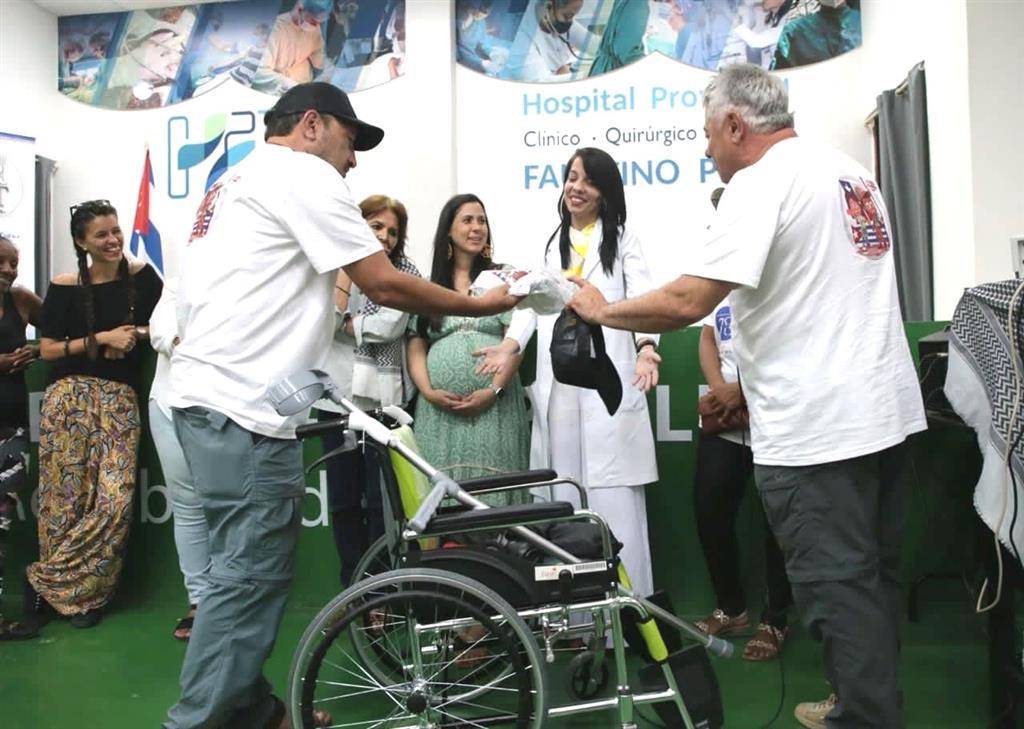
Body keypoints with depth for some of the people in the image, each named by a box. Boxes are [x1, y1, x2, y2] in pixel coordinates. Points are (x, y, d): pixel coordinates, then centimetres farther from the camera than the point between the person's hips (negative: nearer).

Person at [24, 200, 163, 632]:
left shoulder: (141, 277, 4)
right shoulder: (65, 287, 1)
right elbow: (47, 349, 0)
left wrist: (138, 332, -6)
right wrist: (102, 339, -9)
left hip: (119, 400, 1)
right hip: (69, 398, -1)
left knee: (115, 499, -7)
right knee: (67, 498, 0)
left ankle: (52, 582, 11)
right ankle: (63, 590, 20)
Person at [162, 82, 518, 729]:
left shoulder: (235, 181, 24)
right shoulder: (304, 174, -6)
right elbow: (384, 284, -11)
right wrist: (479, 305, 1)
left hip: (208, 395, 10)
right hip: (244, 408, -10)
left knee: (246, 569, 15)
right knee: (252, 574, -5)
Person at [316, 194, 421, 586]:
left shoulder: (405, 271, 2)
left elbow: (390, 326, -13)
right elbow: (326, 322, -10)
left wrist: (345, 323, -6)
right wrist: (346, 265, -8)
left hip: (386, 397, -2)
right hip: (338, 395, 2)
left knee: (382, 498, -2)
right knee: (343, 498, 7)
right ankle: (352, 587, 18)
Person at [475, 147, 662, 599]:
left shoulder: (622, 240, 11)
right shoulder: (550, 245, 22)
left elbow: (642, 297, -4)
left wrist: (647, 349, -24)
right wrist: (509, 347, -8)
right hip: (557, 380, 4)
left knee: (614, 496, -7)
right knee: (563, 493, 3)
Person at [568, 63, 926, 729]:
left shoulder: (762, 183, -14)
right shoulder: (849, 170, 15)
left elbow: (689, 302, -21)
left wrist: (603, 311, -5)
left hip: (816, 429, -10)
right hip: (889, 410, 10)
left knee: (836, 584, -1)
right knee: (873, 576, 18)